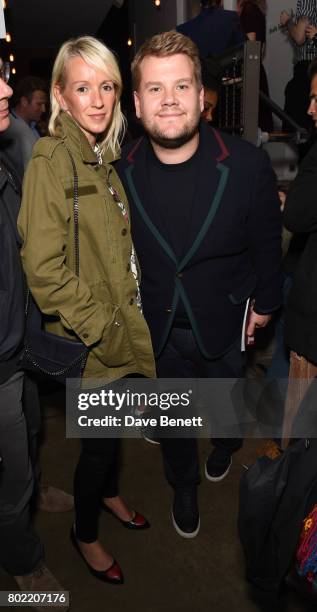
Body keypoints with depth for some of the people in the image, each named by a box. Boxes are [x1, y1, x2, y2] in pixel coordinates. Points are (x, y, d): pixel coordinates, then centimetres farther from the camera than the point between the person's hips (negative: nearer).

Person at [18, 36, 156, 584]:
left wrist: (127, 322, 9)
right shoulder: (50, 160, -18)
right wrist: (101, 327, -18)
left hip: (124, 328, 7)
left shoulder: (106, 155, 7)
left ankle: (109, 493, 52)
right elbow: (43, 270, -23)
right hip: (88, 341, -7)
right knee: (100, 436, 10)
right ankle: (85, 534, 37)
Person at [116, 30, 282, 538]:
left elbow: (266, 240, -7)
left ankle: (226, 445, 63)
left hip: (226, 322, -1)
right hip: (157, 325, 1)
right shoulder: (122, 171, -15)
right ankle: (184, 486, 51)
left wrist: (264, 302, 2)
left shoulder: (247, 164, -21)